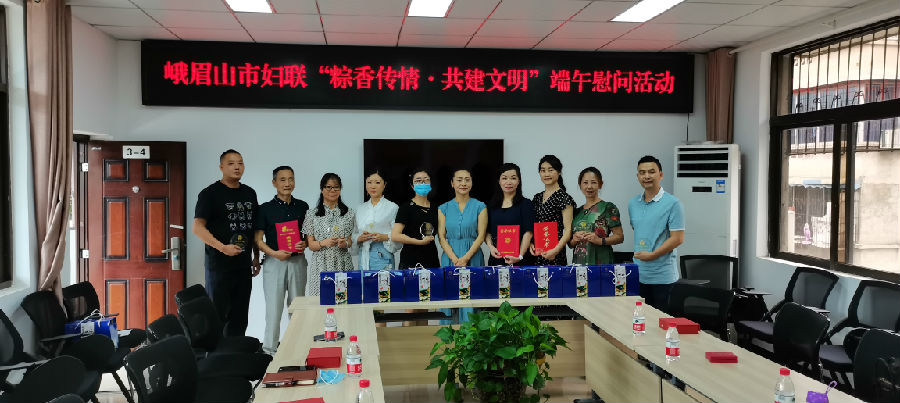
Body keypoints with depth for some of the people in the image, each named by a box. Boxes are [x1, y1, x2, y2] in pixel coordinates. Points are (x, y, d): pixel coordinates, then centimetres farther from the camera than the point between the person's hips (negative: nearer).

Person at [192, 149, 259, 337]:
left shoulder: (249, 193, 12)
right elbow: (198, 228, -12)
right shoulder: (210, 193, -6)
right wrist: (223, 247, -21)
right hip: (219, 263, -6)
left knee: (239, 318, 11)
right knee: (217, 315, -2)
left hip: (243, 263, 6)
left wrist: (256, 257, 13)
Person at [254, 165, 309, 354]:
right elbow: (258, 239, 0)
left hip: (297, 261, 3)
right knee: (274, 306, -4)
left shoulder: (302, 207, 9)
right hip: (275, 261, -2)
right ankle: (270, 349, 5)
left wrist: (305, 244, -6)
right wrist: (274, 253, -15)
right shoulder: (265, 209, 2)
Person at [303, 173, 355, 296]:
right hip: (321, 265, -1)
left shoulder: (348, 213, 9)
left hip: (343, 265, 1)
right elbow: (311, 245, 3)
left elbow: (351, 240, 11)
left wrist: (345, 243, -11)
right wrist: (324, 243, -16)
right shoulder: (312, 214, 4)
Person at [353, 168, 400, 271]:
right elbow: (355, 234, 18)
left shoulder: (392, 207, 0)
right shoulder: (361, 208, 15)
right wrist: (359, 238, -3)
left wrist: (385, 237, -20)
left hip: (383, 259, -4)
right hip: (364, 257, 4)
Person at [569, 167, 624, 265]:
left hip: (600, 262, -4)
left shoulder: (608, 208, 0)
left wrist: (600, 241, -18)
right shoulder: (577, 212, 14)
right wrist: (574, 239, -2)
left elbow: (620, 237, -4)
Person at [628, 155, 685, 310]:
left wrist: (652, 255, -15)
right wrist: (638, 253, 10)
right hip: (639, 274, 6)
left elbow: (678, 238, -12)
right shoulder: (632, 204, 11)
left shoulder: (672, 203, -8)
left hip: (662, 276, -6)